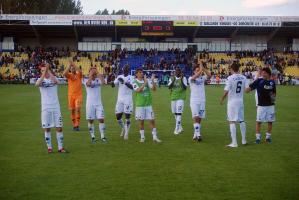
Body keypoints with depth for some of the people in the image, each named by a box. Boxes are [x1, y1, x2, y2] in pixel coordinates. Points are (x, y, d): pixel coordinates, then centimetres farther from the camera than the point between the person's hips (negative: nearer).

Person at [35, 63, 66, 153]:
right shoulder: (41, 79, 1)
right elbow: (37, 84, -24)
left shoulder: (53, 78, 2)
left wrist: (48, 70, -27)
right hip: (45, 107, 0)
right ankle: (49, 147, 16)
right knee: (47, 128, 4)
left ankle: (60, 147, 9)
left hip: (56, 106, 0)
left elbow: (55, 81, -24)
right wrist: (44, 73, -29)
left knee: (59, 127, 0)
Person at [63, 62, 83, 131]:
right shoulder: (69, 75, 4)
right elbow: (64, 74, -18)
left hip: (78, 95, -2)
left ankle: (77, 125, -13)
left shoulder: (79, 75, 3)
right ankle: (74, 125, 17)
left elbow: (80, 71, -21)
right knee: (72, 110, 5)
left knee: (78, 108, -17)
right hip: (71, 95, 2)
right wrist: (69, 65, -20)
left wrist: (74, 65, -20)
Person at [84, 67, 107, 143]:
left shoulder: (98, 80, 3)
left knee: (101, 119, -3)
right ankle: (92, 136, 15)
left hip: (98, 103, 1)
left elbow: (103, 82, -20)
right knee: (90, 120, 4)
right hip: (90, 103, -1)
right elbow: (88, 84, -27)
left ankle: (102, 136, 4)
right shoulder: (87, 80, -2)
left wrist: (99, 74, -19)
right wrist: (91, 75, -22)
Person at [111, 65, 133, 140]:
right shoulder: (119, 77, 10)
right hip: (120, 99, 4)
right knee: (118, 116, 5)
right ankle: (123, 128, 30)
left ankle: (126, 133, 4)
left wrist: (124, 82, -34)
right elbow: (113, 85, 2)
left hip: (128, 99, -4)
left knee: (127, 116, -5)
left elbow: (132, 87, -21)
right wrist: (116, 80, -19)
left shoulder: (131, 78, -4)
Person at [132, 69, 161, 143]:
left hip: (148, 104, 3)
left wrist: (152, 80, -16)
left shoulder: (147, 81, 6)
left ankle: (155, 137, 8)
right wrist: (145, 82, -30)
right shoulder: (135, 82, -5)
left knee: (152, 120, 2)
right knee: (141, 121, 5)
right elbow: (138, 90, -22)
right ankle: (142, 137, 17)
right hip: (140, 105, -3)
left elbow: (154, 89, -3)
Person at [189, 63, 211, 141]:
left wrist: (203, 68, -19)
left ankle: (195, 134, 15)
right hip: (194, 101, -4)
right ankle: (198, 134, -17)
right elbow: (194, 77, -25)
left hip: (202, 101, 4)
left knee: (199, 118, 6)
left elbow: (209, 75, -10)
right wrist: (200, 69, -30)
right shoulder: (191, 78, -2)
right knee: (195, 117, -13)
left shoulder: (202, 78, 8)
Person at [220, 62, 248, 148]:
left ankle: (234, 142, -5)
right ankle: (244, 140, 26)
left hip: (232, 101, -5)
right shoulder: (243, 78, 2)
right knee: (241, 121, 17)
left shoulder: (230, 78, -12)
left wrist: (222, 99, 0)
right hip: (240, 101, 5)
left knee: (232, 122, -3)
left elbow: (226, 91, -15)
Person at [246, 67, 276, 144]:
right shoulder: (259, 81, -5)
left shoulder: (272, 82, 6)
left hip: (270, 105, 3)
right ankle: (258, 137, 8)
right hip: (261, 105, -3)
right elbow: (250, 88, -14)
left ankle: (268, 136, 23)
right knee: (259, 121, -3)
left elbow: (274, 93, 16)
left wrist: (273, 97, -4)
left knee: (270, 121, 8)